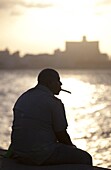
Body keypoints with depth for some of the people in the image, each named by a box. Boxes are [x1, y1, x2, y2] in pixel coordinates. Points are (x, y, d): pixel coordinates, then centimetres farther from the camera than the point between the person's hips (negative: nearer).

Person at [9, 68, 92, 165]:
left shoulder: (24, 97, 10)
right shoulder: (54, 102, -14)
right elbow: (61, 134, -9)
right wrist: (71, 147, 14)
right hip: (41, 155, -9)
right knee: (85, 158, 6)